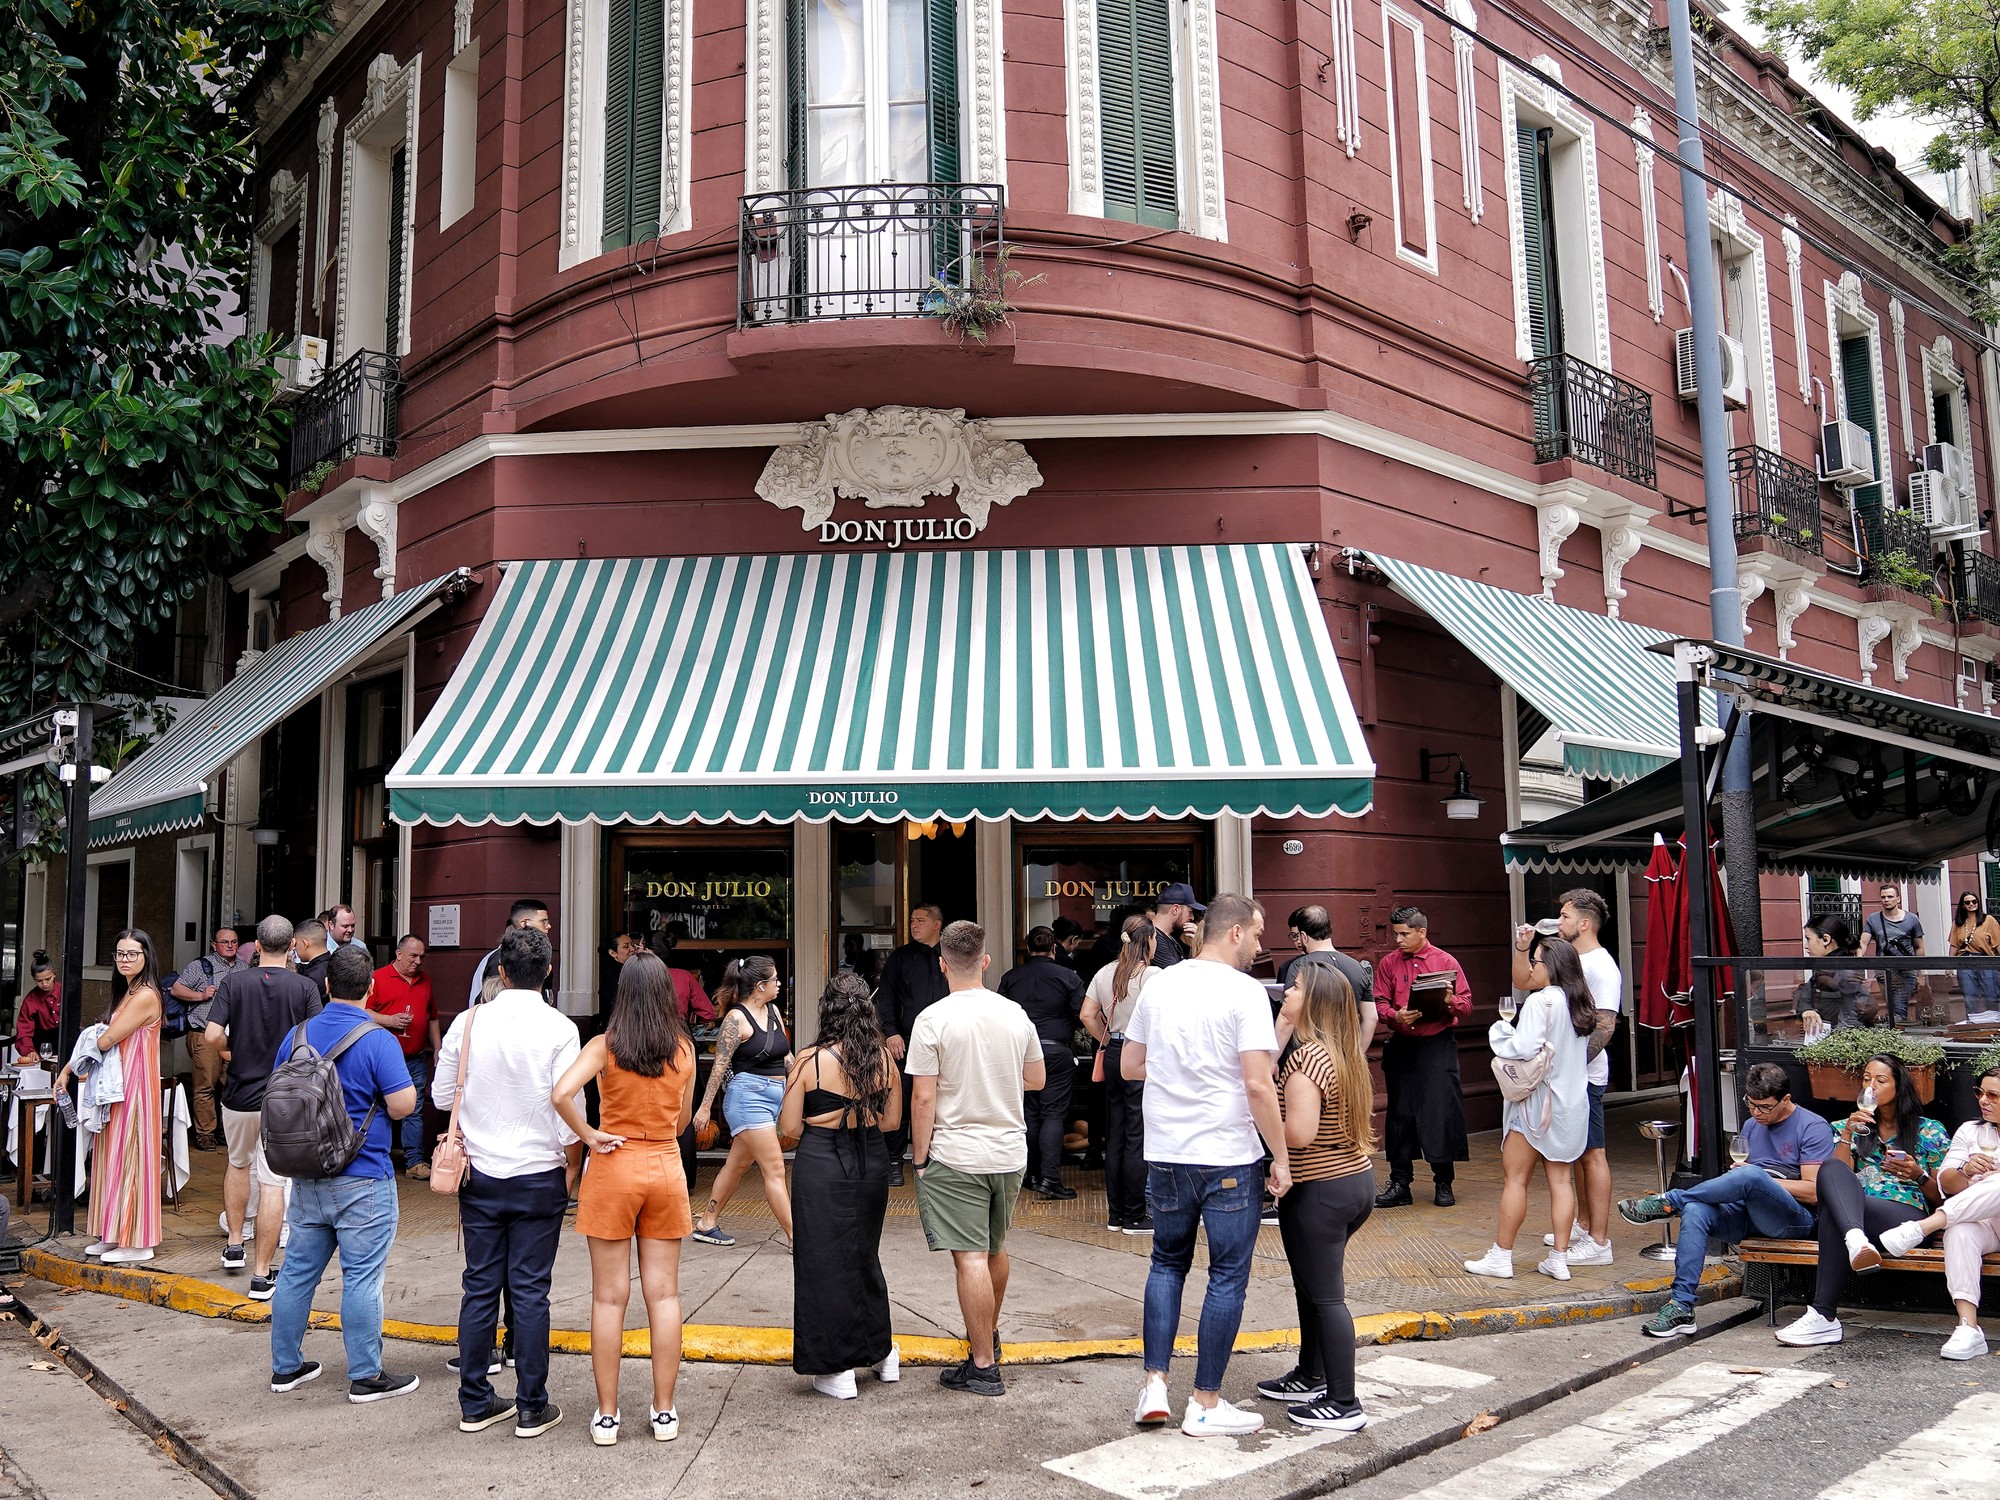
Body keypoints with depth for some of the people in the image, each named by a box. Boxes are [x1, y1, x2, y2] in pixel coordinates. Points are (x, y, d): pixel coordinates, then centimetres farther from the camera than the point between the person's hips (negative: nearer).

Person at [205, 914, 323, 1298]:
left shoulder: (234, 981, -6)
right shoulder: (305, 987, -8)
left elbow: (213, 1036, -14)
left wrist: (229, 1053, 8)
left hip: (239, 1093, 2)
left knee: (238, 1164, 28)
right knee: (272, 1183, 0)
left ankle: (234, 1246, 34)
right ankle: (261, 1275, 2)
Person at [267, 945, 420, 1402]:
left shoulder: (297, 1035, 4)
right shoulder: (378, 1041, -15)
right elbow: (403, 1104, -18)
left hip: (306, 1175, 6)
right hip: (362, 1180, -6)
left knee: (298, 1270, 15)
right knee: (361, 1277, 0)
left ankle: (286, 1366, 26)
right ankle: (366, 1376, 7)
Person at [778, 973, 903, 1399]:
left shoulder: (811, 1061, -12)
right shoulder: (883, 1058, -3)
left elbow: (789, 1127, -8)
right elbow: (891, 1120, 5)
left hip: (820, 1166, -4)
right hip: (872, 1164, 4)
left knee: (825, 1262, 6)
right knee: (864, 1255, 21)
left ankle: (838, 1371, 11)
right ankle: (881, 1352, 32)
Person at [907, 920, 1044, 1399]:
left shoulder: (933, 1019, -12)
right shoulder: (1015, 1014, 2)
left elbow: (924, 1098, -14)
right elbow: (1037, 1079, 13)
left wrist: (919, 1160, -5)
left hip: (955, 1157, -5)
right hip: (1010, 1151, 5)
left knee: (970, 1259, -1)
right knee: (995, 1251, 21)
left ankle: (983, 1366, 3)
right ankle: (989, 1336, 40)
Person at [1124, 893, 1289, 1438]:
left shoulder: (1159, 985, 4)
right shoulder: (1244, 992, -13)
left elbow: (1129, 1066, 11)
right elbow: (1258, 1084, -19)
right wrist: (1282, 1157, -11)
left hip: (1165, 1154, 5)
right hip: (1229, 1158, -5)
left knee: (1167, 1263, 20)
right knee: (1227, 1276, 7)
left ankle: (1154, 1386, 15)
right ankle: (1205, 1405, 14)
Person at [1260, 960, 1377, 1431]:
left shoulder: (1305, 1057, -20)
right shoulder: (1345, 1053, 7)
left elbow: (1299, 1133, -27)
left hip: (1318, 1191, -9)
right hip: (1358, 1180, 9)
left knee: (1325, 1296, 0)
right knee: (1312, 1286, 22)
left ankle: (1344, 1405, 8)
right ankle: (1310, 1378, 36)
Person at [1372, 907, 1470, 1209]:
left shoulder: (1446, 961, 2)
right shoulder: (1388, 963, 9)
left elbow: (1466, 1004, 3)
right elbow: (1378, 1003, 4)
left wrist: (1450, 1001, -19)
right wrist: (1396, 1017, -17)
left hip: (1438, 1045, -2)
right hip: (1401, 1046, 2)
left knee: (1442, 1110, -3)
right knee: (1400, 1113, 4)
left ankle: (1444, 1184, 10)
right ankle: (1400, 1184, 13)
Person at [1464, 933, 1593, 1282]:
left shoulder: (1540, 1002, -17)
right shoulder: (1583, 1004, 8)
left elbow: (1525, 1048, -25)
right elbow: (1585, 1052, 16)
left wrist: (1498, 1032, -8)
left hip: (1538, 1101, -8)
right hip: (1573, 1103, 8)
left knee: (1514, 1178, 0)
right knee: (1561, 1180, 9)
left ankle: (1501, 1256, 5)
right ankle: (1559, 1258, 10)